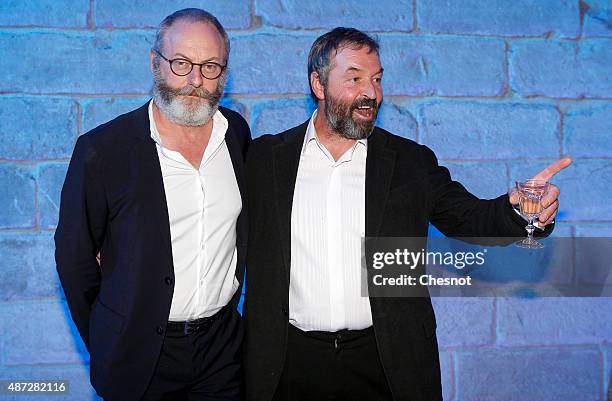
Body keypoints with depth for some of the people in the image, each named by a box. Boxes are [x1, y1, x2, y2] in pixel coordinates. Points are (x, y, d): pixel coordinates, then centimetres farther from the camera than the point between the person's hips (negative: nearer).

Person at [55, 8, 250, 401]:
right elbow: (74, 256, -5)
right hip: (141, 356, -3)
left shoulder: (238, 132, -2)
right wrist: (103, 346, 2)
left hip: (224, 343, 3)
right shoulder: (101, 149, -15)